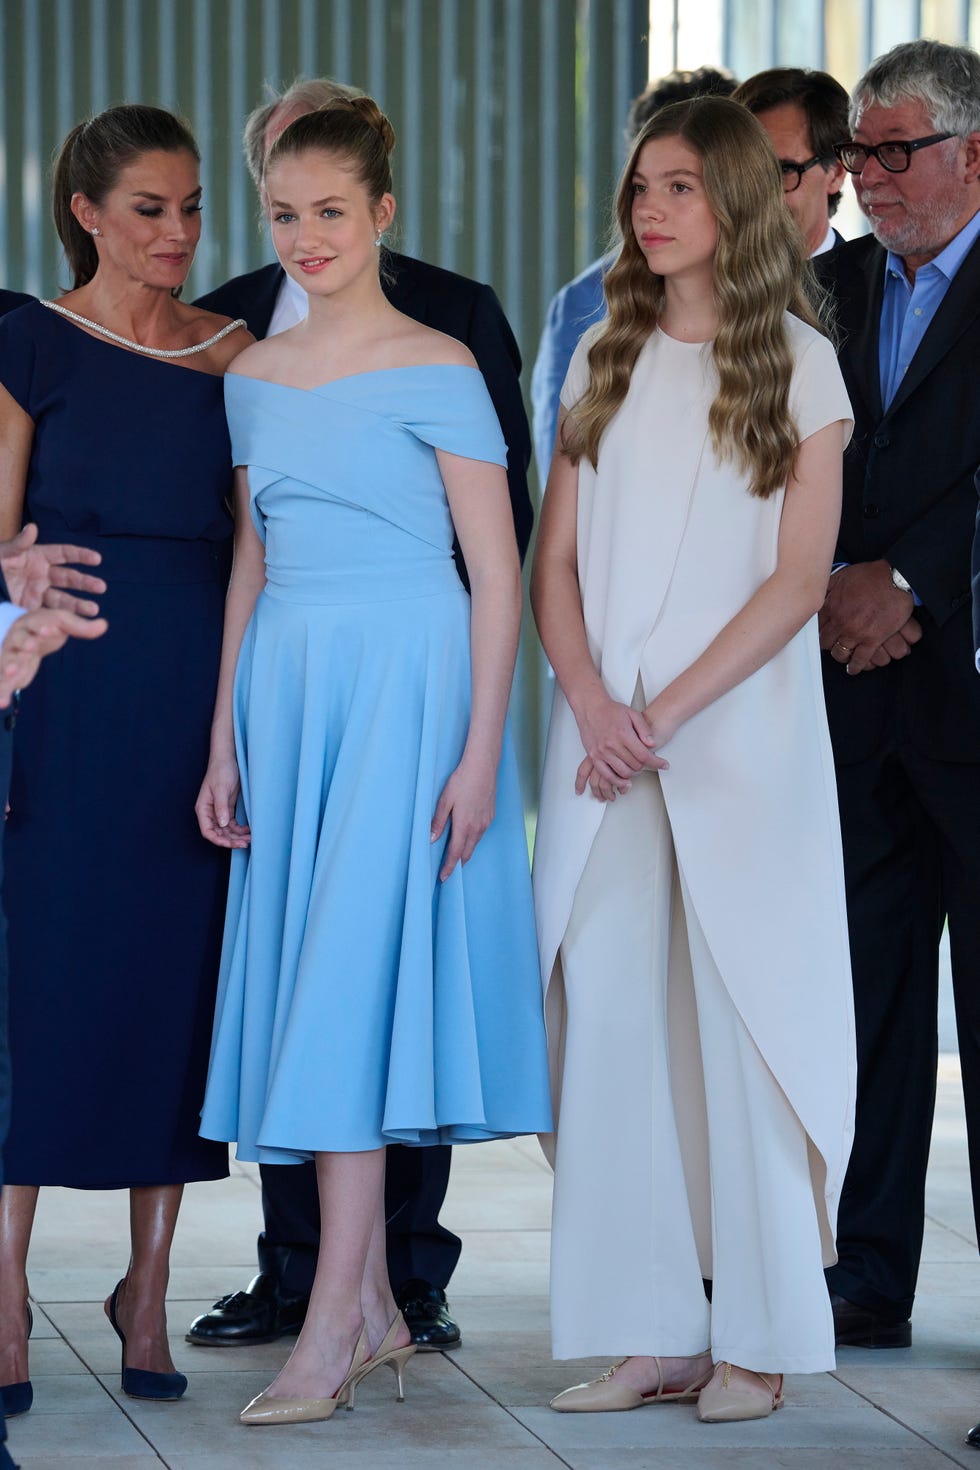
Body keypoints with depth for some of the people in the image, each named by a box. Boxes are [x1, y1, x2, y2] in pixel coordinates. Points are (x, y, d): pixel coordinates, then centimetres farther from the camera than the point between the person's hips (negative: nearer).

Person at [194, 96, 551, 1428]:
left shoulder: (437, 371, -5)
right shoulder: (254, 377, 12)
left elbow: (497, 572, -6)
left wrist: (481, 752, -12)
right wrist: (226, 741, 12)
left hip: (406, 687, -6)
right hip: (288, 695, 6)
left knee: (356, 981, -11)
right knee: (307, 983, 4)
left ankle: (330, 1333, -12)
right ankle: (378, 1313, 12)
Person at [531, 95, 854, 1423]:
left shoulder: (799, 364, 2)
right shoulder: (606, 361, 13)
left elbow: (798, 578, -5)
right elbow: (556, 559, 9)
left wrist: (668, 713, -13)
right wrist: (592, 705, -8)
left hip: (741, 735, -4)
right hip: (604, 748, 4)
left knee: (744, 1017, -3)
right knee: (611, 1021, 0)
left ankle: (758, 1338, 4)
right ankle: (646, 1335, 4)